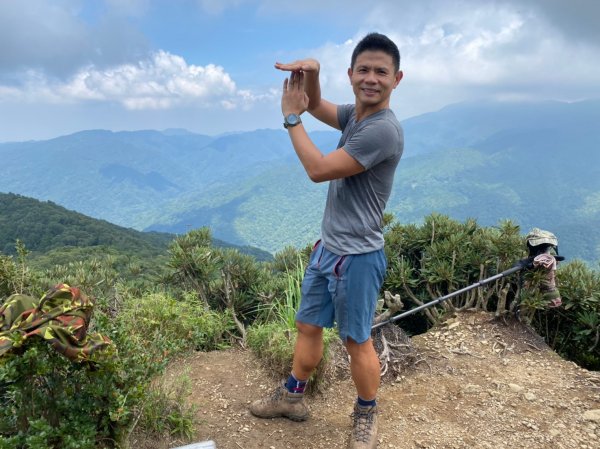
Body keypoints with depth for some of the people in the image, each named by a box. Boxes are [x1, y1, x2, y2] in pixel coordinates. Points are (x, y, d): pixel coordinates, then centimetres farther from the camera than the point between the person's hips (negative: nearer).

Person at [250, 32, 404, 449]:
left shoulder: (384, 129, -22)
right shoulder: (354, 114, 6)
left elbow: (318, 169, -22)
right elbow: (317, 105, 22)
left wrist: (291, 117, -12)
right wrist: (311, 72, -1)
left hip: (357, 257, -8)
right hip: (327, 247, 9)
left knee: (357, 340, 7)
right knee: (308, 326, 19)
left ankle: (367, 414, 30)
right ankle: (293, 396, 38)